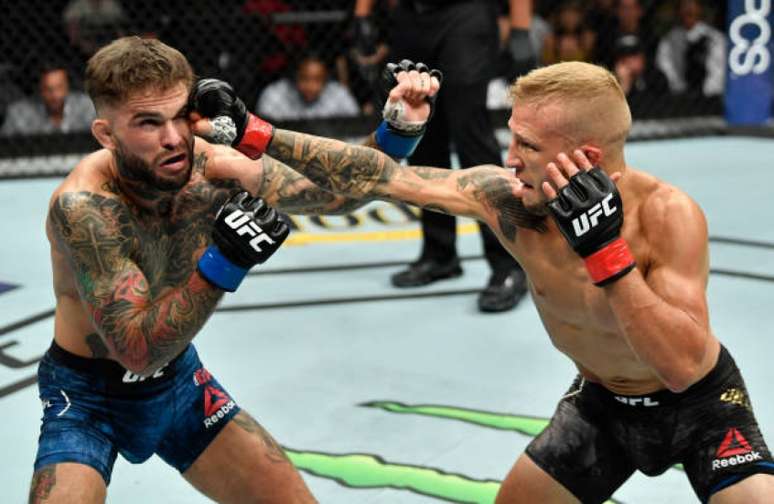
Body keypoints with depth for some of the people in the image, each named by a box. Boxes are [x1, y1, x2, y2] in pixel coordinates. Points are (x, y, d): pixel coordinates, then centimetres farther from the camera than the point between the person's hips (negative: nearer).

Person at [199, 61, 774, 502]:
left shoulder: (667, 214, -33)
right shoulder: (507, 197, -23)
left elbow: (682, 364, -41)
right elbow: (381, 176, -18)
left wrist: (604, 248, -47)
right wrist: (258, 135, -21)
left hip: (700, 401, -4)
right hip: (601, 398, 4)